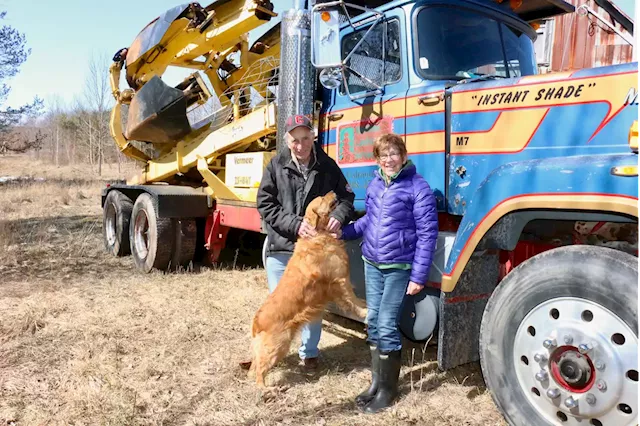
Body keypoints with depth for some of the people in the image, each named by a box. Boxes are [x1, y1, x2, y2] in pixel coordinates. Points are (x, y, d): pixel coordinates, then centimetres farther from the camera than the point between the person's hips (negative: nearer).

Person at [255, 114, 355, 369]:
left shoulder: (327, 166, 0)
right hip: (281, 248, 0)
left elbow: (346, 197, 4)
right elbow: (265, 205, -7)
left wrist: (339, 216, -18)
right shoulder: (275, 166, -3)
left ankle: (309, 352, 34)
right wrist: (295, 224, -19)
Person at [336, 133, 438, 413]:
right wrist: (344, 232, 6)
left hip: (399, 267, -6)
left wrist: (419, 275, -15)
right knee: (373, 323, 11)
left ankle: (388, 388, 16)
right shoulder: (374, 185, 7)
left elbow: (427, 233, -13)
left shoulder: (417, 187, -12)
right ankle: (376, 382, 27)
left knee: (386, 326, -3)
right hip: (372, 263, 6)